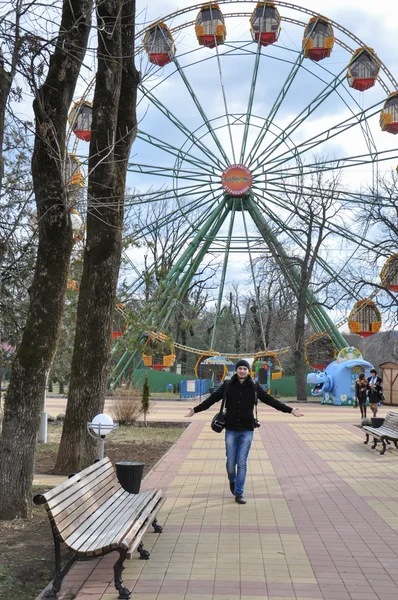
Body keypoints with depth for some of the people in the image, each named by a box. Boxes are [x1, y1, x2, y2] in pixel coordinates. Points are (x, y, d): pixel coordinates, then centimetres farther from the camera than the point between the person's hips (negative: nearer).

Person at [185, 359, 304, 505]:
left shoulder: (254, 387, 0)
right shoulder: (227, 386, -1)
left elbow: (270, 400, 2)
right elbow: (212, 399, 4)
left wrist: (290, 410, 0)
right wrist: (195, 410, 5)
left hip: (247, 430, 0)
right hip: (231, 430, 0)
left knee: (242, 462, 0)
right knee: (231, 462, 4)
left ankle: (239, 493, 12)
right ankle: (232, 480, 36)